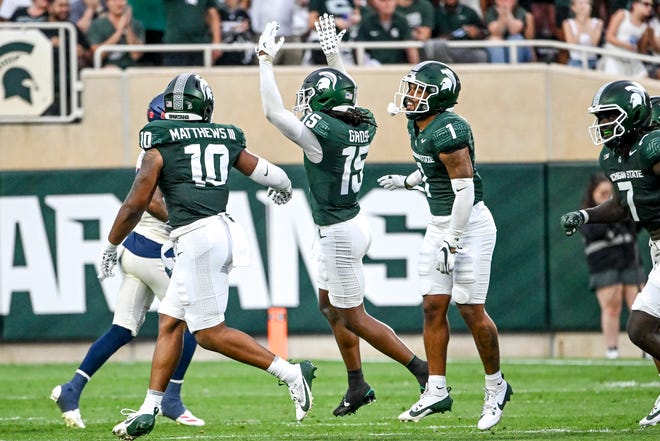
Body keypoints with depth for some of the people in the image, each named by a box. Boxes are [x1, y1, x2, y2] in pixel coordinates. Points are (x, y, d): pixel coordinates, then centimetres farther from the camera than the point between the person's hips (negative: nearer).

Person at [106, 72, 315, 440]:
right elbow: (273, 176, 16)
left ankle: (291, 374, -7)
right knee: (170, 322, 14)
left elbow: (135, 206, -2)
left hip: (196, 239, -7)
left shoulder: (161, 147, -1)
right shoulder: (226, 140, 12)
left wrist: (111, 246, 13)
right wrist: (283, 188, 41)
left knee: (210, 333, -2)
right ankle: (149, 409, 16)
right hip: (221, 229, 7)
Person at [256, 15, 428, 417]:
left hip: (338, 233, -9)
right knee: (329, 306, 22)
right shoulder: (363, 125, 1)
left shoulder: (321, 131, -22)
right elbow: (348, 98, 25)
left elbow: (273, 111, -13)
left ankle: (422, 369, 0)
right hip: (354, 222, 9)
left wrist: (266, 61, -5)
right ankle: (358, 386, 26)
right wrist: (334, 54, 29)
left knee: (354, 318, 1)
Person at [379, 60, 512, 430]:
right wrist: (407, 182, 24)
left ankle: (496, 386, 12)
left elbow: (464, 190, -23)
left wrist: (452, 243, -22)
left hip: (469, 224, -9)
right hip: (440, 224, 9)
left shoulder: (448, 131, -22)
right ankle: (437, 391, 9)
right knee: (434, 306, 5)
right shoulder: (418, 125, 7)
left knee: (471, 310, -4)